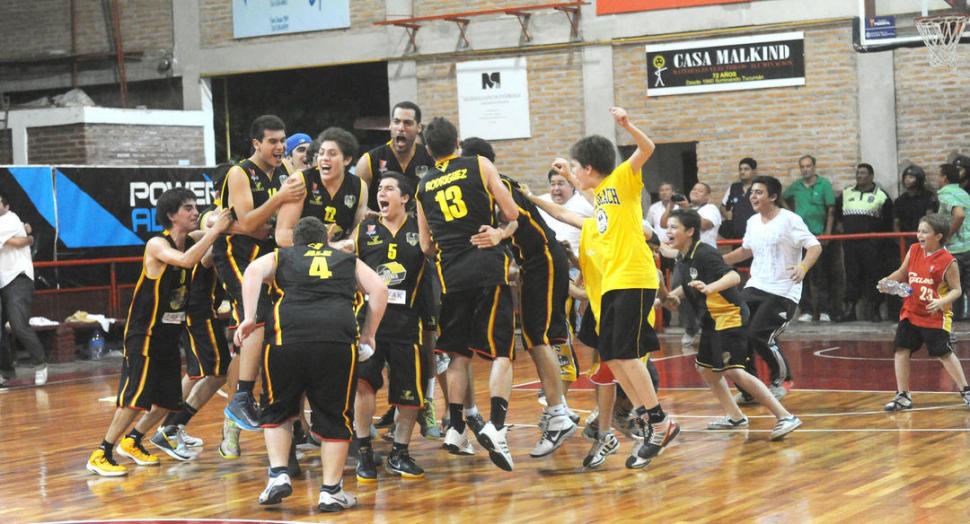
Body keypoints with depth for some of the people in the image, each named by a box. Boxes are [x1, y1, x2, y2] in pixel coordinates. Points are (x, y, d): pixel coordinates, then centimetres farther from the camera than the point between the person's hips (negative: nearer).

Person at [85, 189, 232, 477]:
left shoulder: (192, 242, 5)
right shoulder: (157, 245, -19)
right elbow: (185, 260, -36)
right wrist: (215, 230, -33)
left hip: (170, 334, 8)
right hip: (144, 333, -8)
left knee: (169, 398, 11)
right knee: (136, 396, -14)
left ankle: (132, 441, 30)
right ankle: (101, 455, -6)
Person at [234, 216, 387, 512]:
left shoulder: (280, 257, 26)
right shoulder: (348, 261, 29)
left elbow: (253, 271, 6)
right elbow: (379, 289, 16)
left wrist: (249, 319, -1)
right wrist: (368, 335, 20)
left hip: (287, 335, 0)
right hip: (338, 339, 0)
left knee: (277, 410, 20)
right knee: (335, 416, 12)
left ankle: (278, 475, 9)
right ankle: (331, 491, 11)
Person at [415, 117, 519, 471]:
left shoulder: (423, 186, 13)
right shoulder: (479, 166, 3)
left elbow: (426, 246, 15)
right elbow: (511, 214, 0)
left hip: (451, 273, 3)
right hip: (488, 267, -3)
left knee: (459, 354, 16)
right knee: (501, 353, -3)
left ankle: (455, 429, 17)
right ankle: (496, 424, -19)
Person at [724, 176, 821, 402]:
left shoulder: (790, 220, -10)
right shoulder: (753, 222, 12)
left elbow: (815, 247, -16)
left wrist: (803, 267, -35)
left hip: (782, 291, -7)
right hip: (755, 287, 7)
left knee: (758, 335, -17)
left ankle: (782, 378, 9)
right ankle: (749, 389, 10)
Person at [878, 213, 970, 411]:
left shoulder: (947, 261, -15)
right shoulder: (913, 250, 1)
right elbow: (902, 273, 17)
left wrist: (941, 302, -27)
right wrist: (887, 281, 0)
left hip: (935, 317, -6)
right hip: (910, 314, 6)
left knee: (944, 354, -1)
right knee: (901, 350, 2)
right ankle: (903, 396, 12)